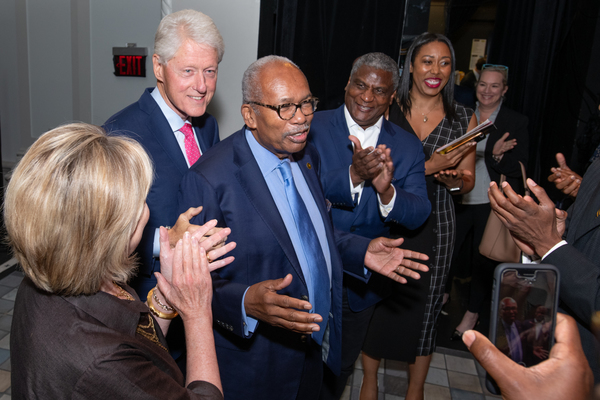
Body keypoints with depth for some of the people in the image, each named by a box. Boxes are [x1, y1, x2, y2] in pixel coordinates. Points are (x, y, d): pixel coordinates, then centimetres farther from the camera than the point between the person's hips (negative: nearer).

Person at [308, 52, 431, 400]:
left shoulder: (407, 146, -2)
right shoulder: (312, 127, -10)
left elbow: (418, 215, -12)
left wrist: (387, 190, -32)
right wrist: (352, 175, -38)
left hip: (364, 279, 3)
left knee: (341, 366, 25)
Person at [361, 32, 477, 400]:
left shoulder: (464, 118, 3)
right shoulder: (386, 109, -3)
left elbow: (468, 181, 8)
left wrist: (453, 179, -15)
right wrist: (427, 166, -22)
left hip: (433, 227, 2)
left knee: (424, 307, 11)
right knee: (375, 301, 8)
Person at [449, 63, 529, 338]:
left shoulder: (516, 122, -1)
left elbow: (519, 169, -6)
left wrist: (497, 155, -23)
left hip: (493, 204, -2)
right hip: (459, 200, 2)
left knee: (483, 258, 8)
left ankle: (473, 312, 28)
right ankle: (443, 294, 37)